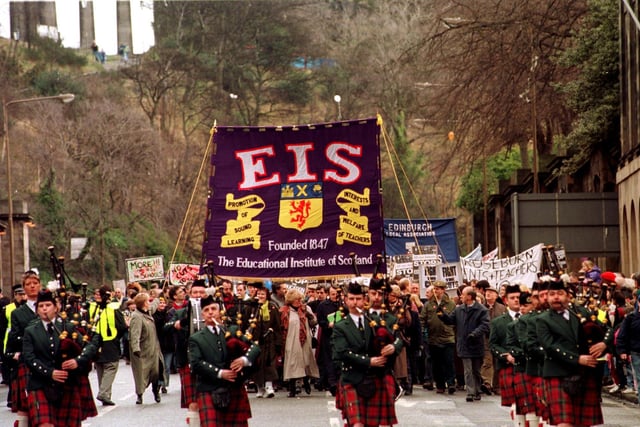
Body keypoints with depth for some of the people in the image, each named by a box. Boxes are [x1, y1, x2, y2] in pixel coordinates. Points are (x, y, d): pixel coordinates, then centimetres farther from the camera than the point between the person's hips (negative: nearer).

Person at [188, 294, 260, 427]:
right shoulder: (196, 339, 5)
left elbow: (254, 347, 7)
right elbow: (196, 363, -7)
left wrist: (245, 359, -15)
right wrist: (219, 373, -17)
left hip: (235, 389, 3)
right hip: (209, 392, -3)